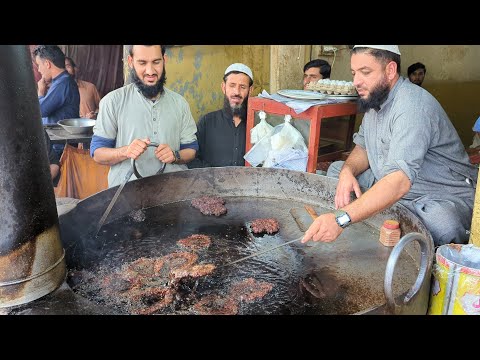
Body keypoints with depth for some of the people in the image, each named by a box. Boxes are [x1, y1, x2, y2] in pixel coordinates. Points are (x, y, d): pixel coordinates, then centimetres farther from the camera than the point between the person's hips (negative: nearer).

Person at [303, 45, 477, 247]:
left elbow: (400, 180, -40)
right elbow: (363, 147, 10)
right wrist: (347, 171, -15)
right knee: (336, 169, 2)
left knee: (441, 225, -40)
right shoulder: (375, 98, 3)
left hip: (445, 197, -8)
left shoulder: (413, 106, -28)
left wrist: (341, 219, -49)